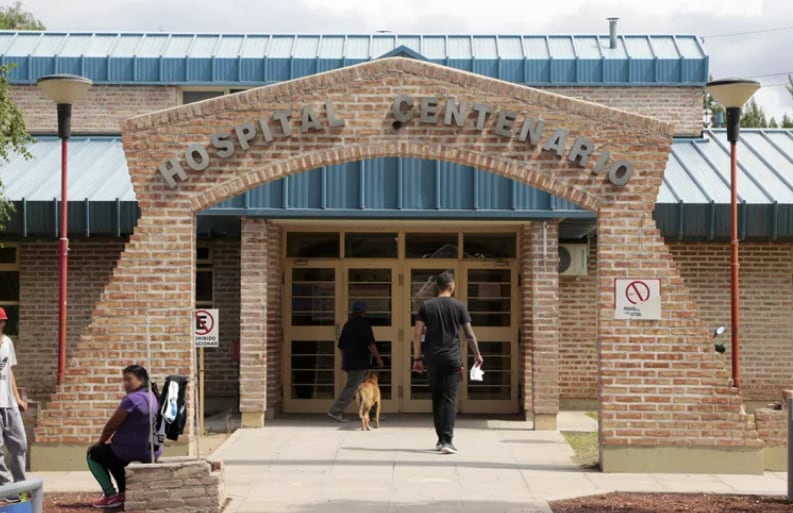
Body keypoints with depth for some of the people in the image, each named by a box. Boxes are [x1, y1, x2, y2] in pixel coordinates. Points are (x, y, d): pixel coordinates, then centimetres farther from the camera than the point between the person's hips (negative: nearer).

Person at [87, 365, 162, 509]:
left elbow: (111, 426, -12)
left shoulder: (132, 399, -19)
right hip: (152, 452, 9)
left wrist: (100, 442, 7)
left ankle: (111, 496, 7)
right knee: (112, 454, 33)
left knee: (94, 454, 14)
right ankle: (124, 492, 29)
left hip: (132, 452, -9)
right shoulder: (153, 397, 9)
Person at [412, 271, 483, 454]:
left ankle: (440, 439, 17)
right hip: (452, 358, -2)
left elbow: (417, 334, 0)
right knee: (450, 399, -4)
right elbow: (469, 334, 1)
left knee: (437, 398, 13)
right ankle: (447, 440, -14)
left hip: (432, 358, 2)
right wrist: (477, 355, 13)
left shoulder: (426, 306, 4)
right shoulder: (459, 306, 0)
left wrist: (417, 358, 5)